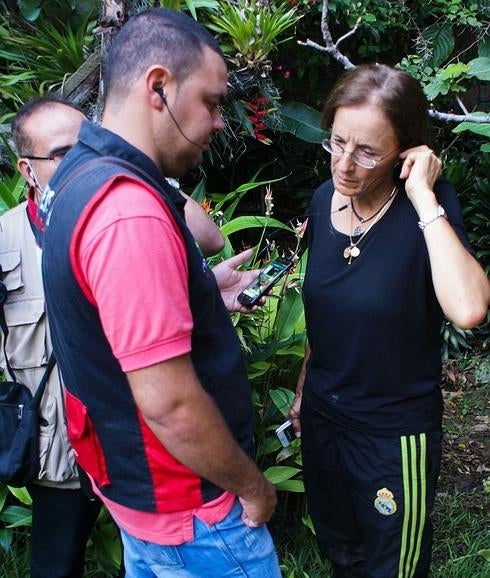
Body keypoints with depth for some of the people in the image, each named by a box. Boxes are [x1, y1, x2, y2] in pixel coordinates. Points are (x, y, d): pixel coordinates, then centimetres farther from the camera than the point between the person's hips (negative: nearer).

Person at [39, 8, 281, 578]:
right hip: (184, 507, -8)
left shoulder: (79, 175, 0)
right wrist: (252, 487, -15)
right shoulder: (128, 210, -31)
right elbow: (169, 404, -30)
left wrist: (204, 292, 6)